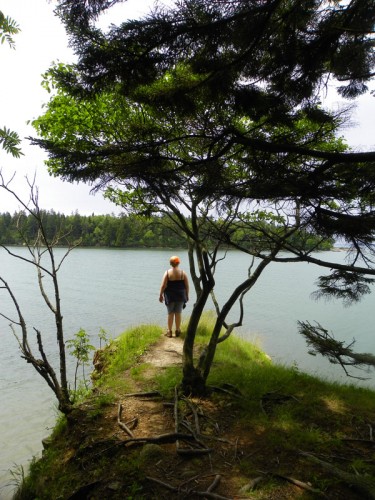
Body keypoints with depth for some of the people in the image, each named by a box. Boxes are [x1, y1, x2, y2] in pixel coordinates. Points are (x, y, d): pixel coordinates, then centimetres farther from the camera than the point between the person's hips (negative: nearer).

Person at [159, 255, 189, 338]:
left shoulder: (167, 272, -8)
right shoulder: (183, 273, -3)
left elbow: (163, 286, -10)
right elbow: (187, 285, 0)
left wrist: (161, 295, 1)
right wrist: (187, 295, 11)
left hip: (170, 296, -1)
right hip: (180, 296, 1)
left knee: (170, 313, 8)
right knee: (178, 313, 10)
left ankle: (169, 331, 13)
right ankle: (177, 330, 18)